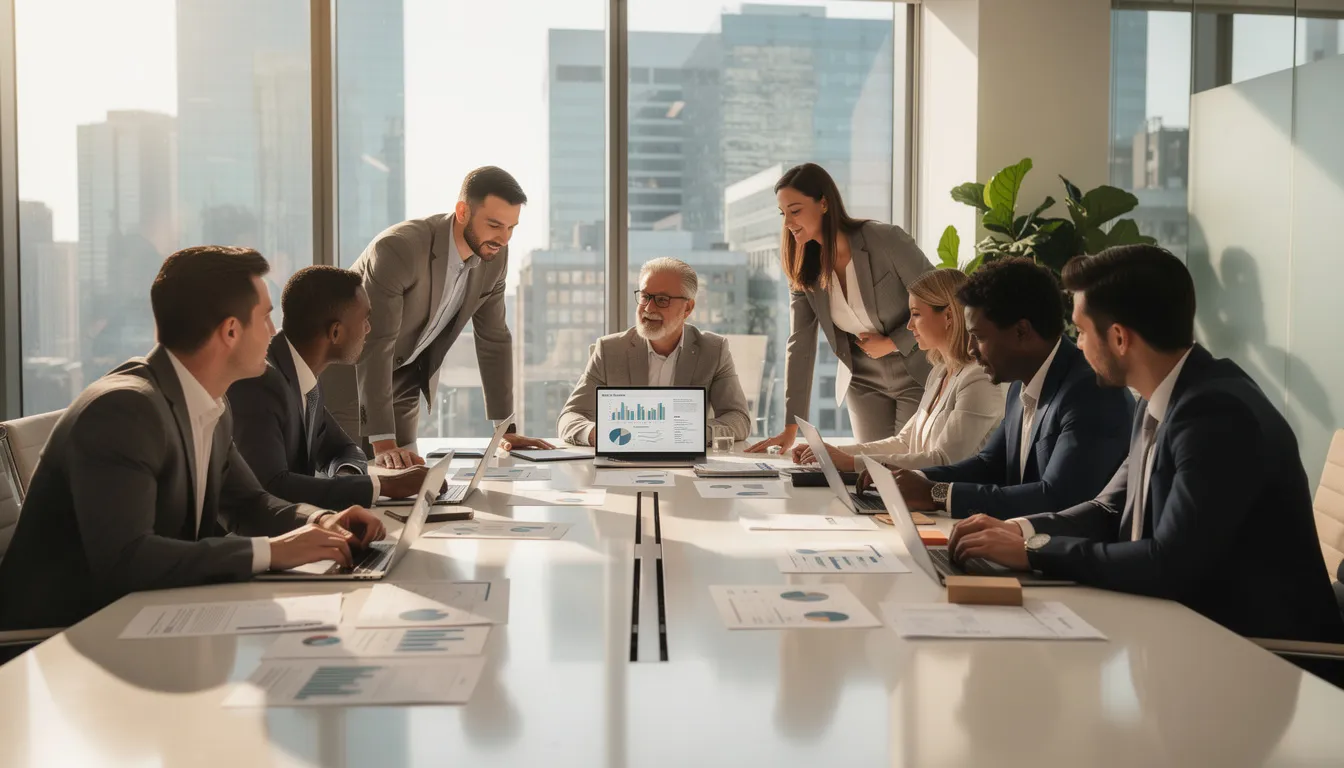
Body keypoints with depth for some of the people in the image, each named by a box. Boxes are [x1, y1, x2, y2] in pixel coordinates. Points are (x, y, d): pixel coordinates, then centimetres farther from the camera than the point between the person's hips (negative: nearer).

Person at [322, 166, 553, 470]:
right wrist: (382, 443, -40)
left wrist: (505, 428, -2)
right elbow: (373, 347, -35)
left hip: (404, 377, 6)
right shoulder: (397, 248, -33)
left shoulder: (494, 255, -12)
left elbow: (494, 339, -2)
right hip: (345, 373, -6)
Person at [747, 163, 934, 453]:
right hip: (865, 383, 4)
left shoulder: (885, 241, -21)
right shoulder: (803, 267, -6)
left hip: (918, 377, -4)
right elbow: (800, 345, -8)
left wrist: (891, 343, -18)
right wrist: (790, 428, -12)